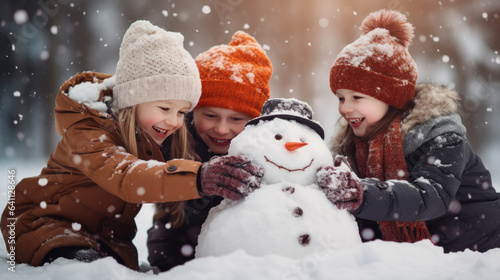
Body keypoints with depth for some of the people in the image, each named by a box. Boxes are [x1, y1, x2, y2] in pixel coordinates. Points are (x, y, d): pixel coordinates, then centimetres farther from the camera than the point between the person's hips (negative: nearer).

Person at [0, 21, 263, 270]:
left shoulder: (166, 136, -1)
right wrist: (199, 178, -60)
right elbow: (125, 177, -45)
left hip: (108, 235, 6)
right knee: (87, 266, -36)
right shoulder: (87, 133, -27)